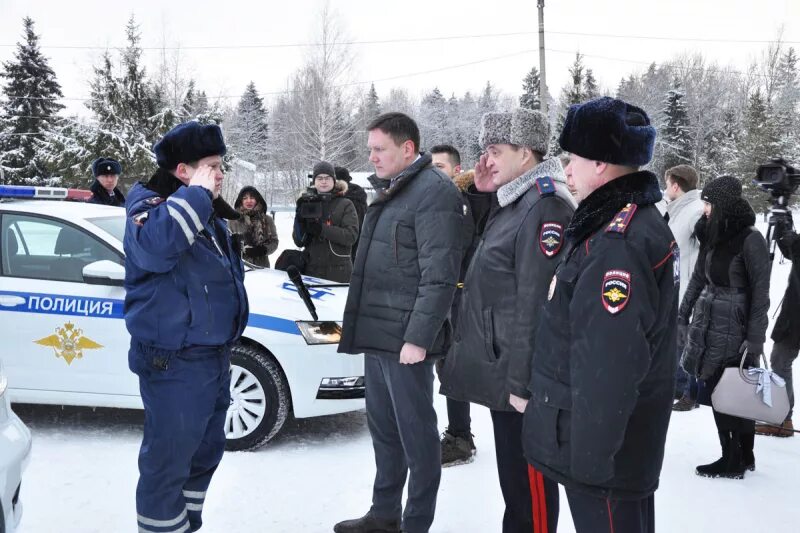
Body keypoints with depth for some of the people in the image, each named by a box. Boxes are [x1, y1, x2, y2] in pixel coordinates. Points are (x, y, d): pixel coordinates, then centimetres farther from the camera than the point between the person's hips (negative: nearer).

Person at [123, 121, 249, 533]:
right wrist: (196, 193, -29)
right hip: (174, 364, -10)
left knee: (205, 451, 19)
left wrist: (224, 347, 25)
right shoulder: (150, 208, -13)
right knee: (168, 459, -4)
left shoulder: (207, 215, 14)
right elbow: (155, 248, -38)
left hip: (213, 356, 10)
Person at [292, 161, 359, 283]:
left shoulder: (345, 205, 2)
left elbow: (351, 236, -12)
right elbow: (299, 242, 6)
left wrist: (322, 229, -19)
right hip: (311, 270, 2)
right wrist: (299, 220, -11)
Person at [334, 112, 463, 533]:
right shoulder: (389, 191, 17)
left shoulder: (434, 192, -13)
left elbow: (438, 275, -19)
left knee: (415, 434, 1)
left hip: (404, 339, -9)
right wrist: (360, 325, 18)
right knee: (383, 430, 17)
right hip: (376, 335, 10)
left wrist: (417, 338, -22)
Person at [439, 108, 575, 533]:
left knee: (528, 480, 2)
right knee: (512, 474, 21)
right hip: (501, 369, 10)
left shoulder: (546, 208, -19)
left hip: (518, 376, -10)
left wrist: (523, 381, -23)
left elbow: (536, 304, -24)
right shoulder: (513, 203, 14)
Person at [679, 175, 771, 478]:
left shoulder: (750, 240, -13)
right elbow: (699, 278, 18)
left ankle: (735, 461, 13)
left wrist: (754, 340, -15)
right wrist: (683, 316, 18)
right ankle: (740, 458, 22)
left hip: (733, 330, -7)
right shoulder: (712, 235, 9)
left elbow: (760, 293, -13)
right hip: (707, 326, 7)